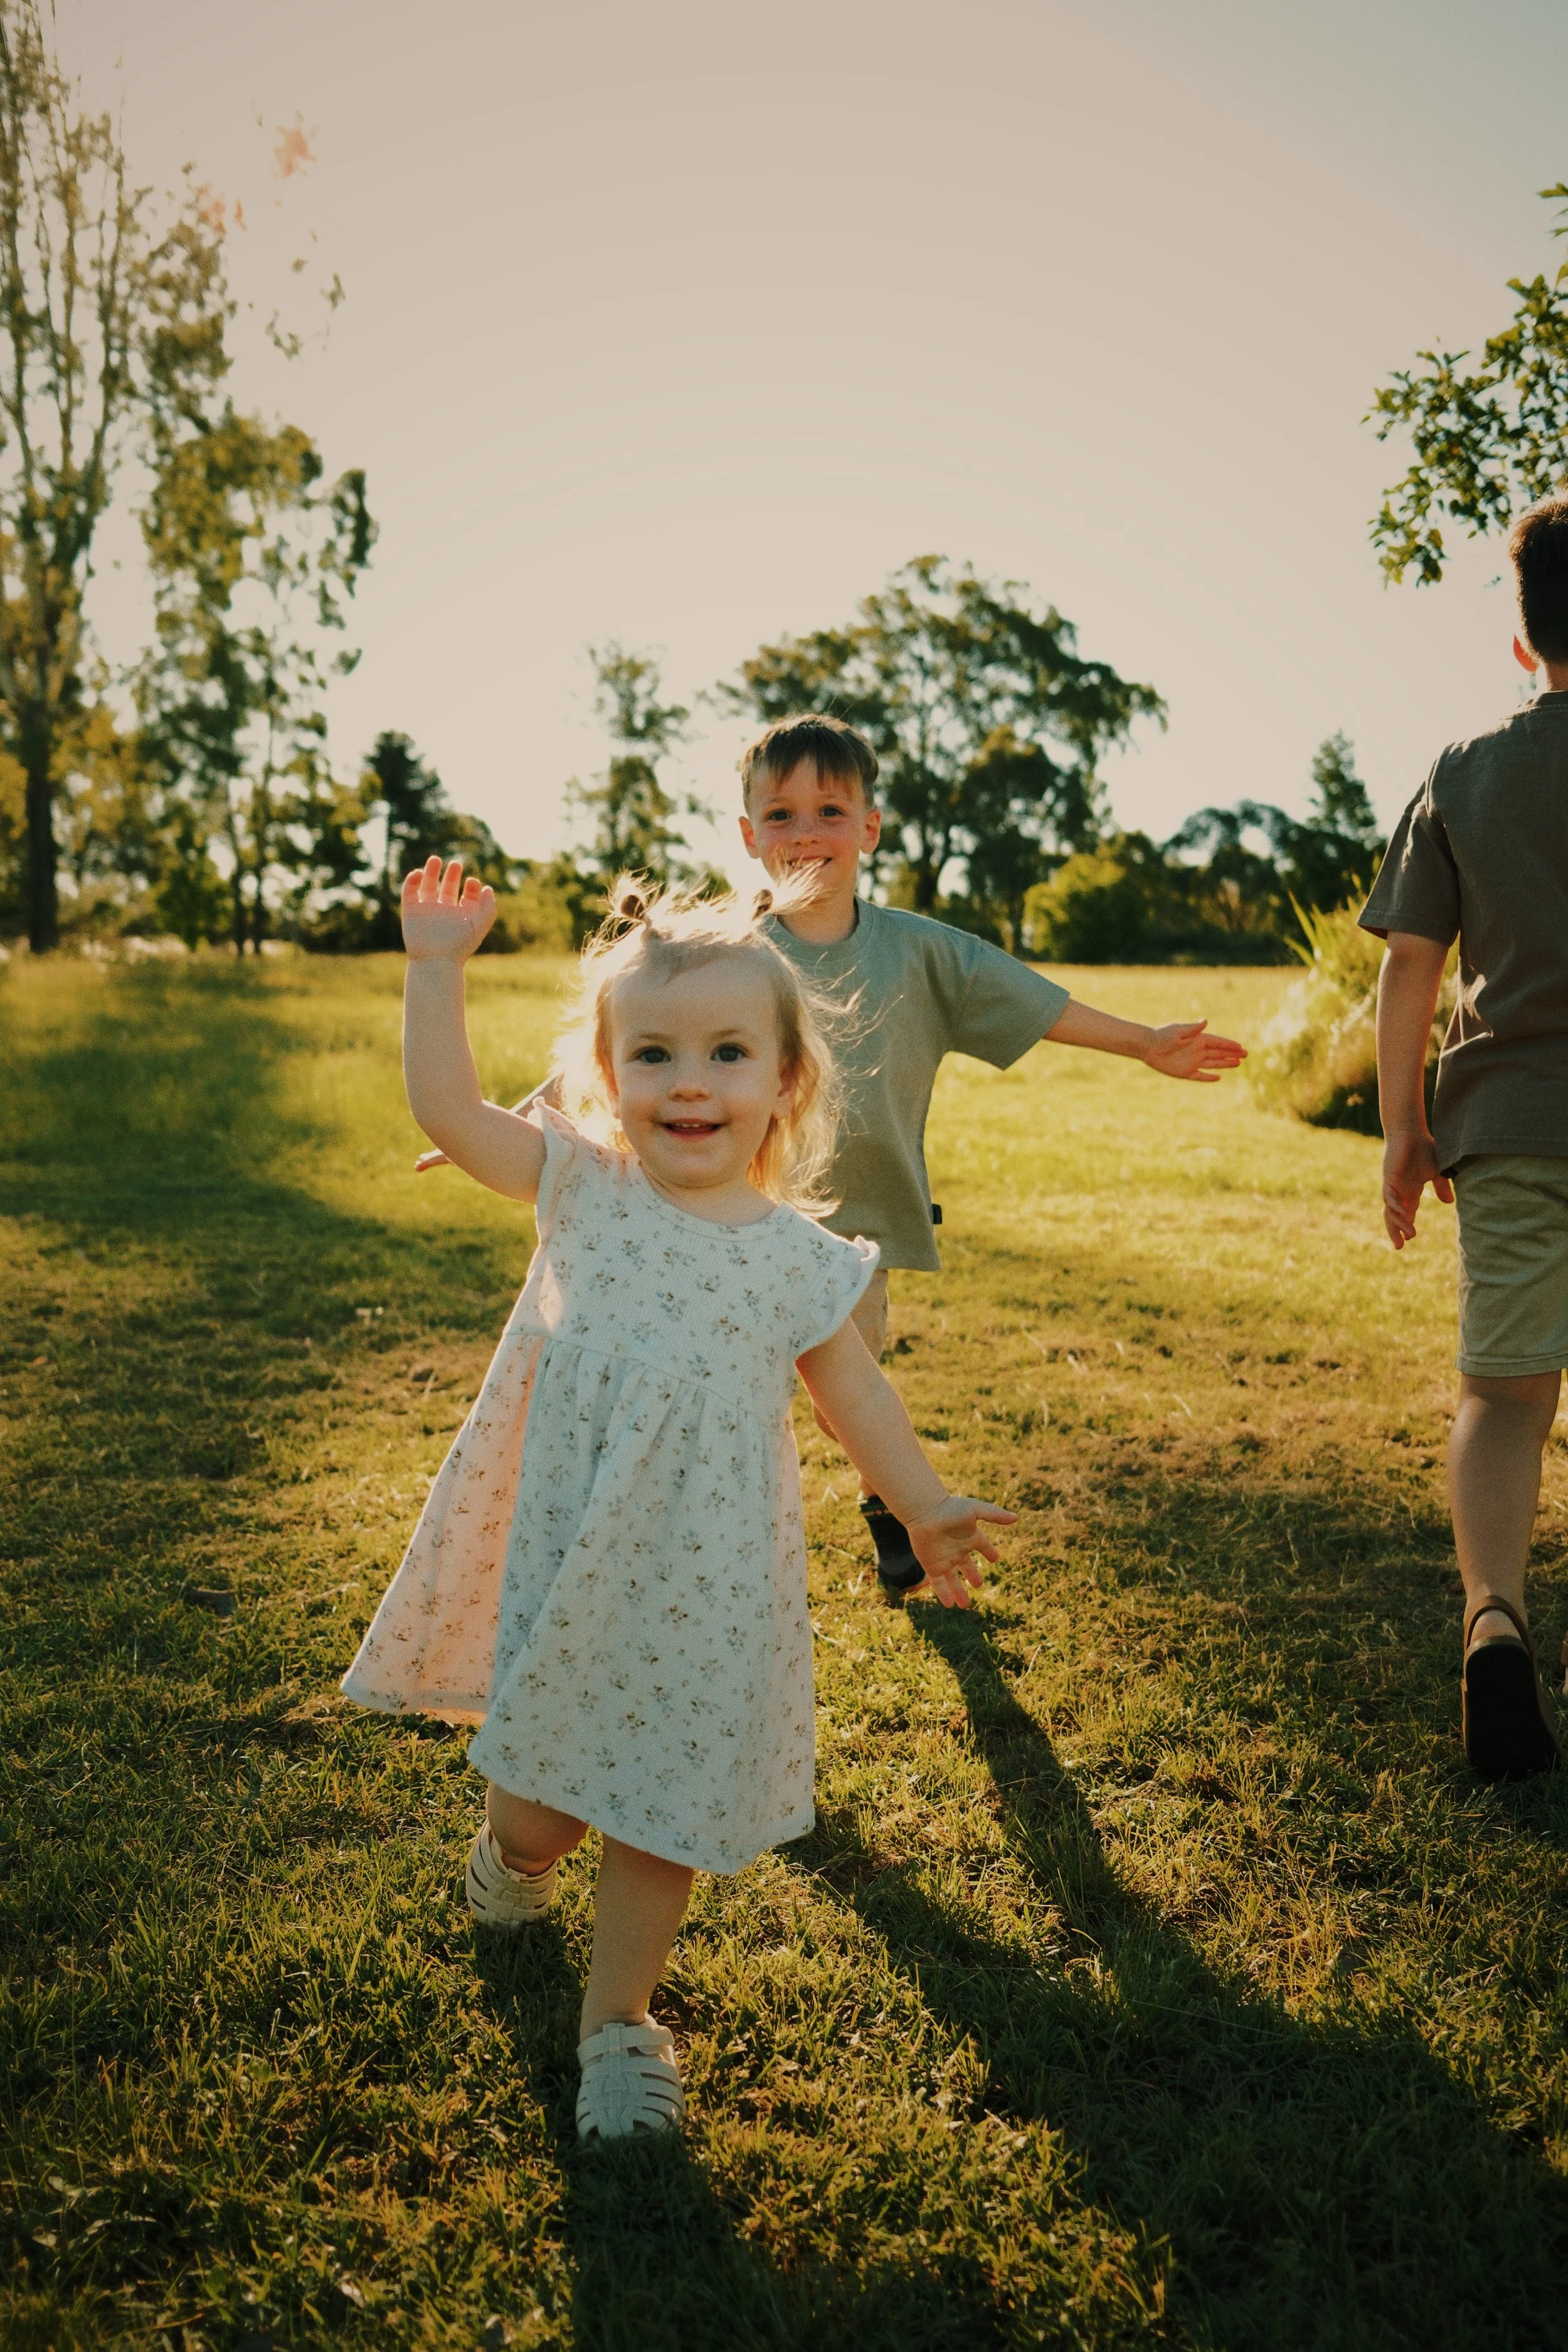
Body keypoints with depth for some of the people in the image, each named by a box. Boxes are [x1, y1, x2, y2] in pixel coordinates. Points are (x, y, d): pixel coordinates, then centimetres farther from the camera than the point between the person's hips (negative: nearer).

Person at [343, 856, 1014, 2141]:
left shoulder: (800, 1257, -6)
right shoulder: (581, 1192, -6)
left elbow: (852, 1388, 6)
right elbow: (447, 1107, -10)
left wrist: (928, 1509, 4)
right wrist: (438, 966, -14)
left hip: (702, 1589, 0)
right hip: (561, 1563, 1)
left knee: (664, 1816, 10)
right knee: (537, 1794, 14)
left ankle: (620, 2018, 35)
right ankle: (516, 1853, 52)